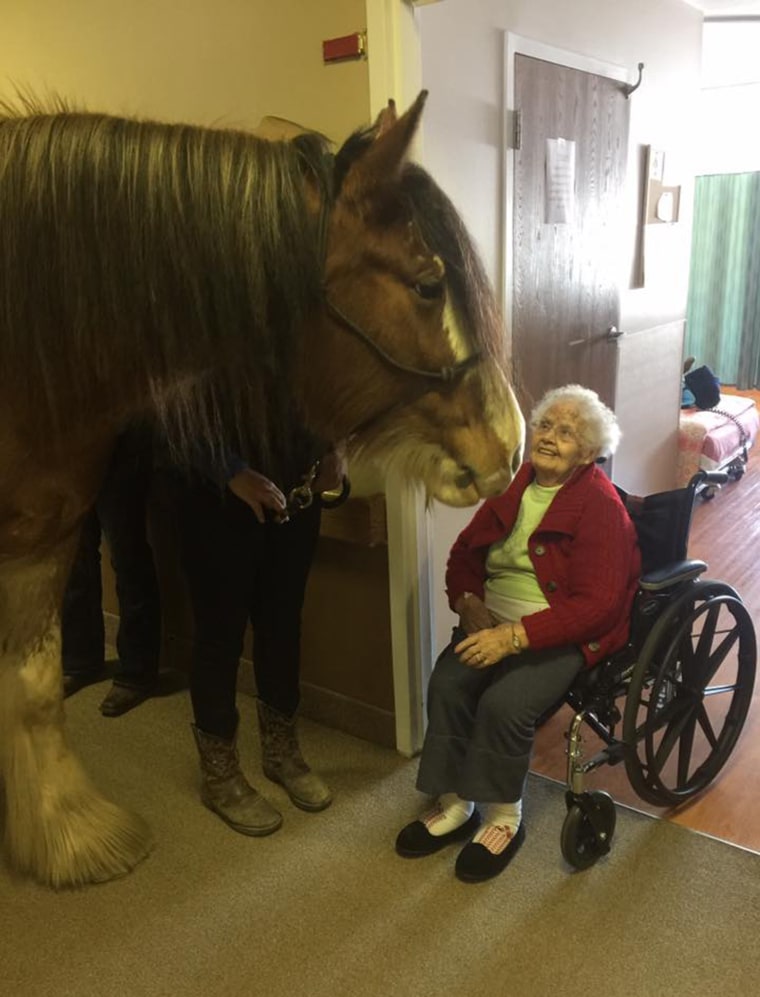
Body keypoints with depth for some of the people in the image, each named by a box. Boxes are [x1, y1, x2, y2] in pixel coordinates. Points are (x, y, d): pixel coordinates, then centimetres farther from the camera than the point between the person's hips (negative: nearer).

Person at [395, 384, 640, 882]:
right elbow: (465, 553, 14)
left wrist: (513, 636, -26)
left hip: (565, 634, -5)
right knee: (446, 684, -19)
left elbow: (595, 605, -19)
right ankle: (454, 805, 0)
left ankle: (505, 818, 0)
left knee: (504, 702, -27)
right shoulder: (513, 485, 6)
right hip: (495, 618, 6)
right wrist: (469, 603, -6)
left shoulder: (600, 506, -13)